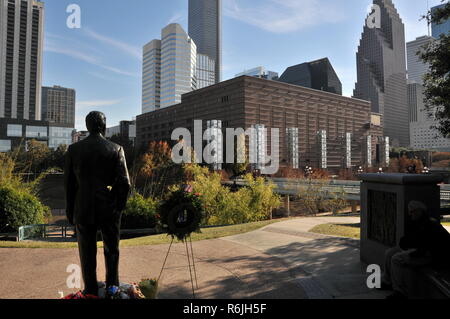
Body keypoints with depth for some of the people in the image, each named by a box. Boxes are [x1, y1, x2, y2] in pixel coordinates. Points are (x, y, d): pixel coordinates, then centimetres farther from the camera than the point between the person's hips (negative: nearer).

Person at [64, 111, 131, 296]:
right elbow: (124, 183, -9)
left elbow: (68, 183, 1)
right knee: (112, 251, 16)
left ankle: (91, 292, 20)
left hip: (83, 210, 1)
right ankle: (112, 288, 24)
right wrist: (119, 206, 5)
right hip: (110, 210, 0)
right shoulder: (116, 149, -8)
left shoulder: (74, 149, -3)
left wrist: (70, 210, 10)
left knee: (87, 254, 12)